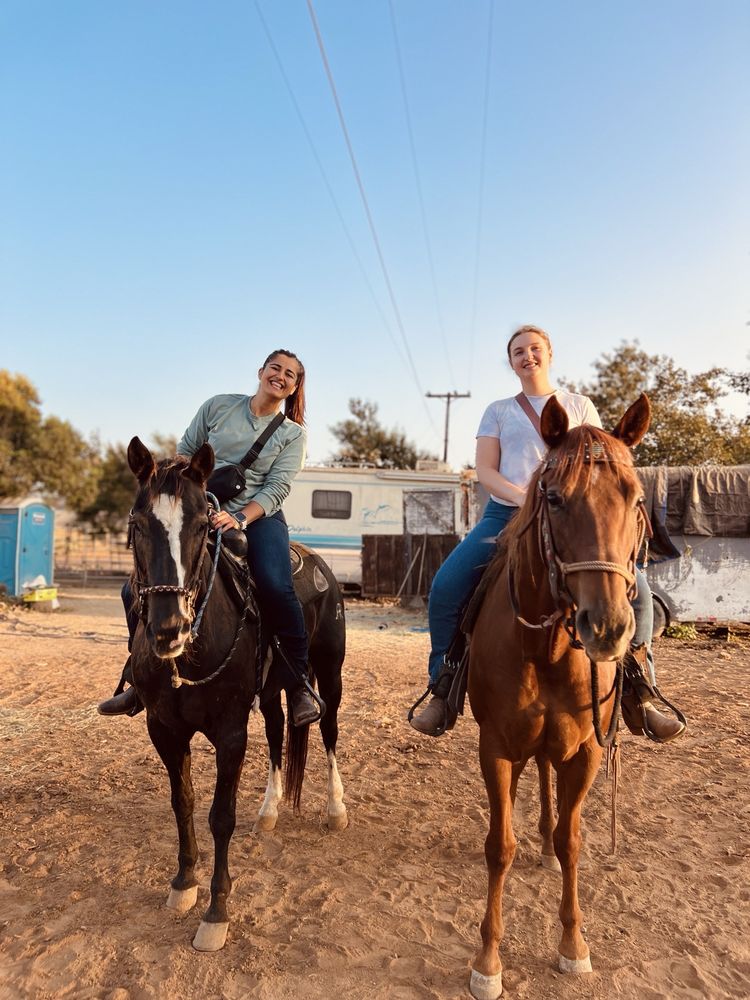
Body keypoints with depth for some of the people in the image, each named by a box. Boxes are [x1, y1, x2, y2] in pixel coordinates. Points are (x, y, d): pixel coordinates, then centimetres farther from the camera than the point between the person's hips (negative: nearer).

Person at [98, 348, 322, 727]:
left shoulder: (292, 433, 4)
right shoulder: (219, 406, 8)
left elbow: (276, 489, -6)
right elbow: (185, 452, 14)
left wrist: (239, 519, -22)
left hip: (259, 517, -2)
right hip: (202, 515, 3)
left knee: (276, 587, -32)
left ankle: (299, 685, -14)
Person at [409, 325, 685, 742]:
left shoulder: (579, 406, 15)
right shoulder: (499, 411, 14)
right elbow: (485, 470, 3)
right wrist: (524, 497, -16)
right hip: (506, 514, 0)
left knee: (636, 585, -20)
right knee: (446, 587, -21)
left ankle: (640, 695, -3)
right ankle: (443, 691, -4)